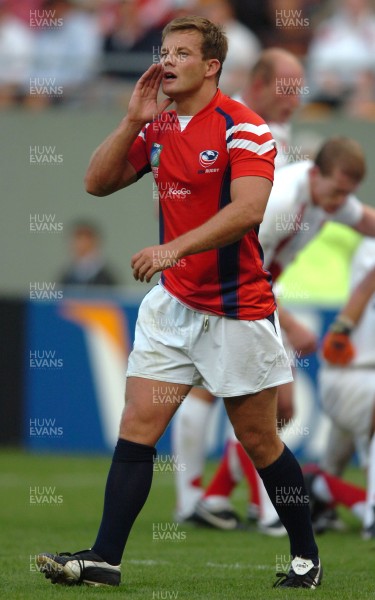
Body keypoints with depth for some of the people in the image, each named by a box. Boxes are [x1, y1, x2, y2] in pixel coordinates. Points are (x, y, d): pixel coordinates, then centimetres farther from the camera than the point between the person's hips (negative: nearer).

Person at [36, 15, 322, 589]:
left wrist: (176, 247, -35)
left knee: (259, 441, 3)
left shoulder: (242, 127, -15)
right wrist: (133, 119, -5)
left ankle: (306, 555, 20)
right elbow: (98, 182, 6)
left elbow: (248, 208, -27)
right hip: (173, 303, 6)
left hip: (237, 310, -6)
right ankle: (104, 558, -6)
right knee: (136, 426, -4)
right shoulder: (156, 127, 7)